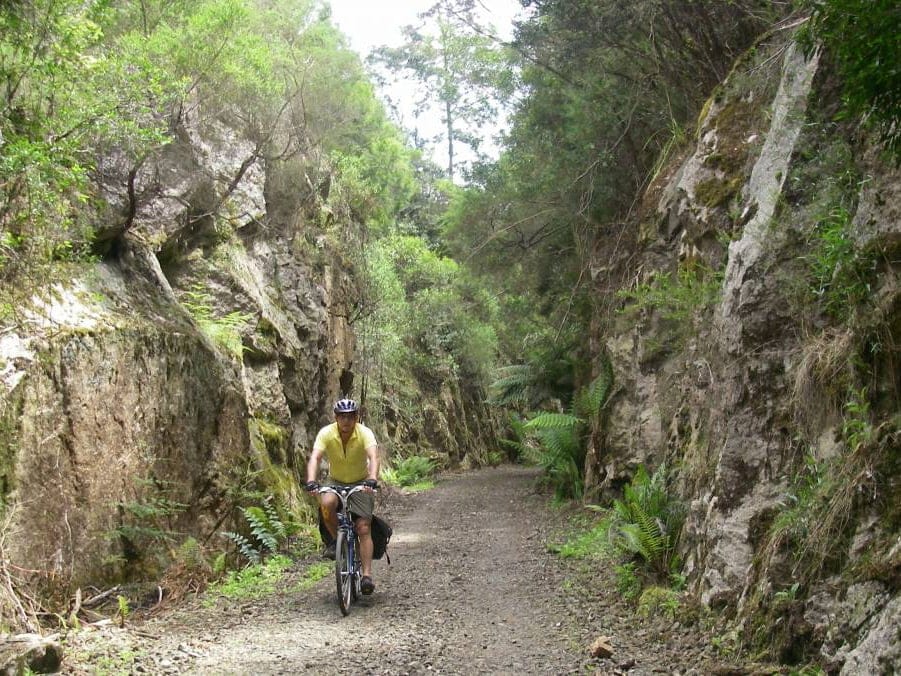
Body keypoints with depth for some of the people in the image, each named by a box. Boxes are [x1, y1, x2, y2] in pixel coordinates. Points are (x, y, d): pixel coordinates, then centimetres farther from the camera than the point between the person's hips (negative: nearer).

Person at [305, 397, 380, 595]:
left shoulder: (364, 433, -21)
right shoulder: (326, 433, -18)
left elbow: (373, 457, -36)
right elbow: (315, 458, -29)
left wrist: (372, 479, -54)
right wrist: (311, 481, -47)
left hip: (361, 484, -1)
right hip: (336, 482, 1)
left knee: (364, 528, -14)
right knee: (327, 504, -33)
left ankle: (367, 576, -13)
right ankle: (337, 540, -8)